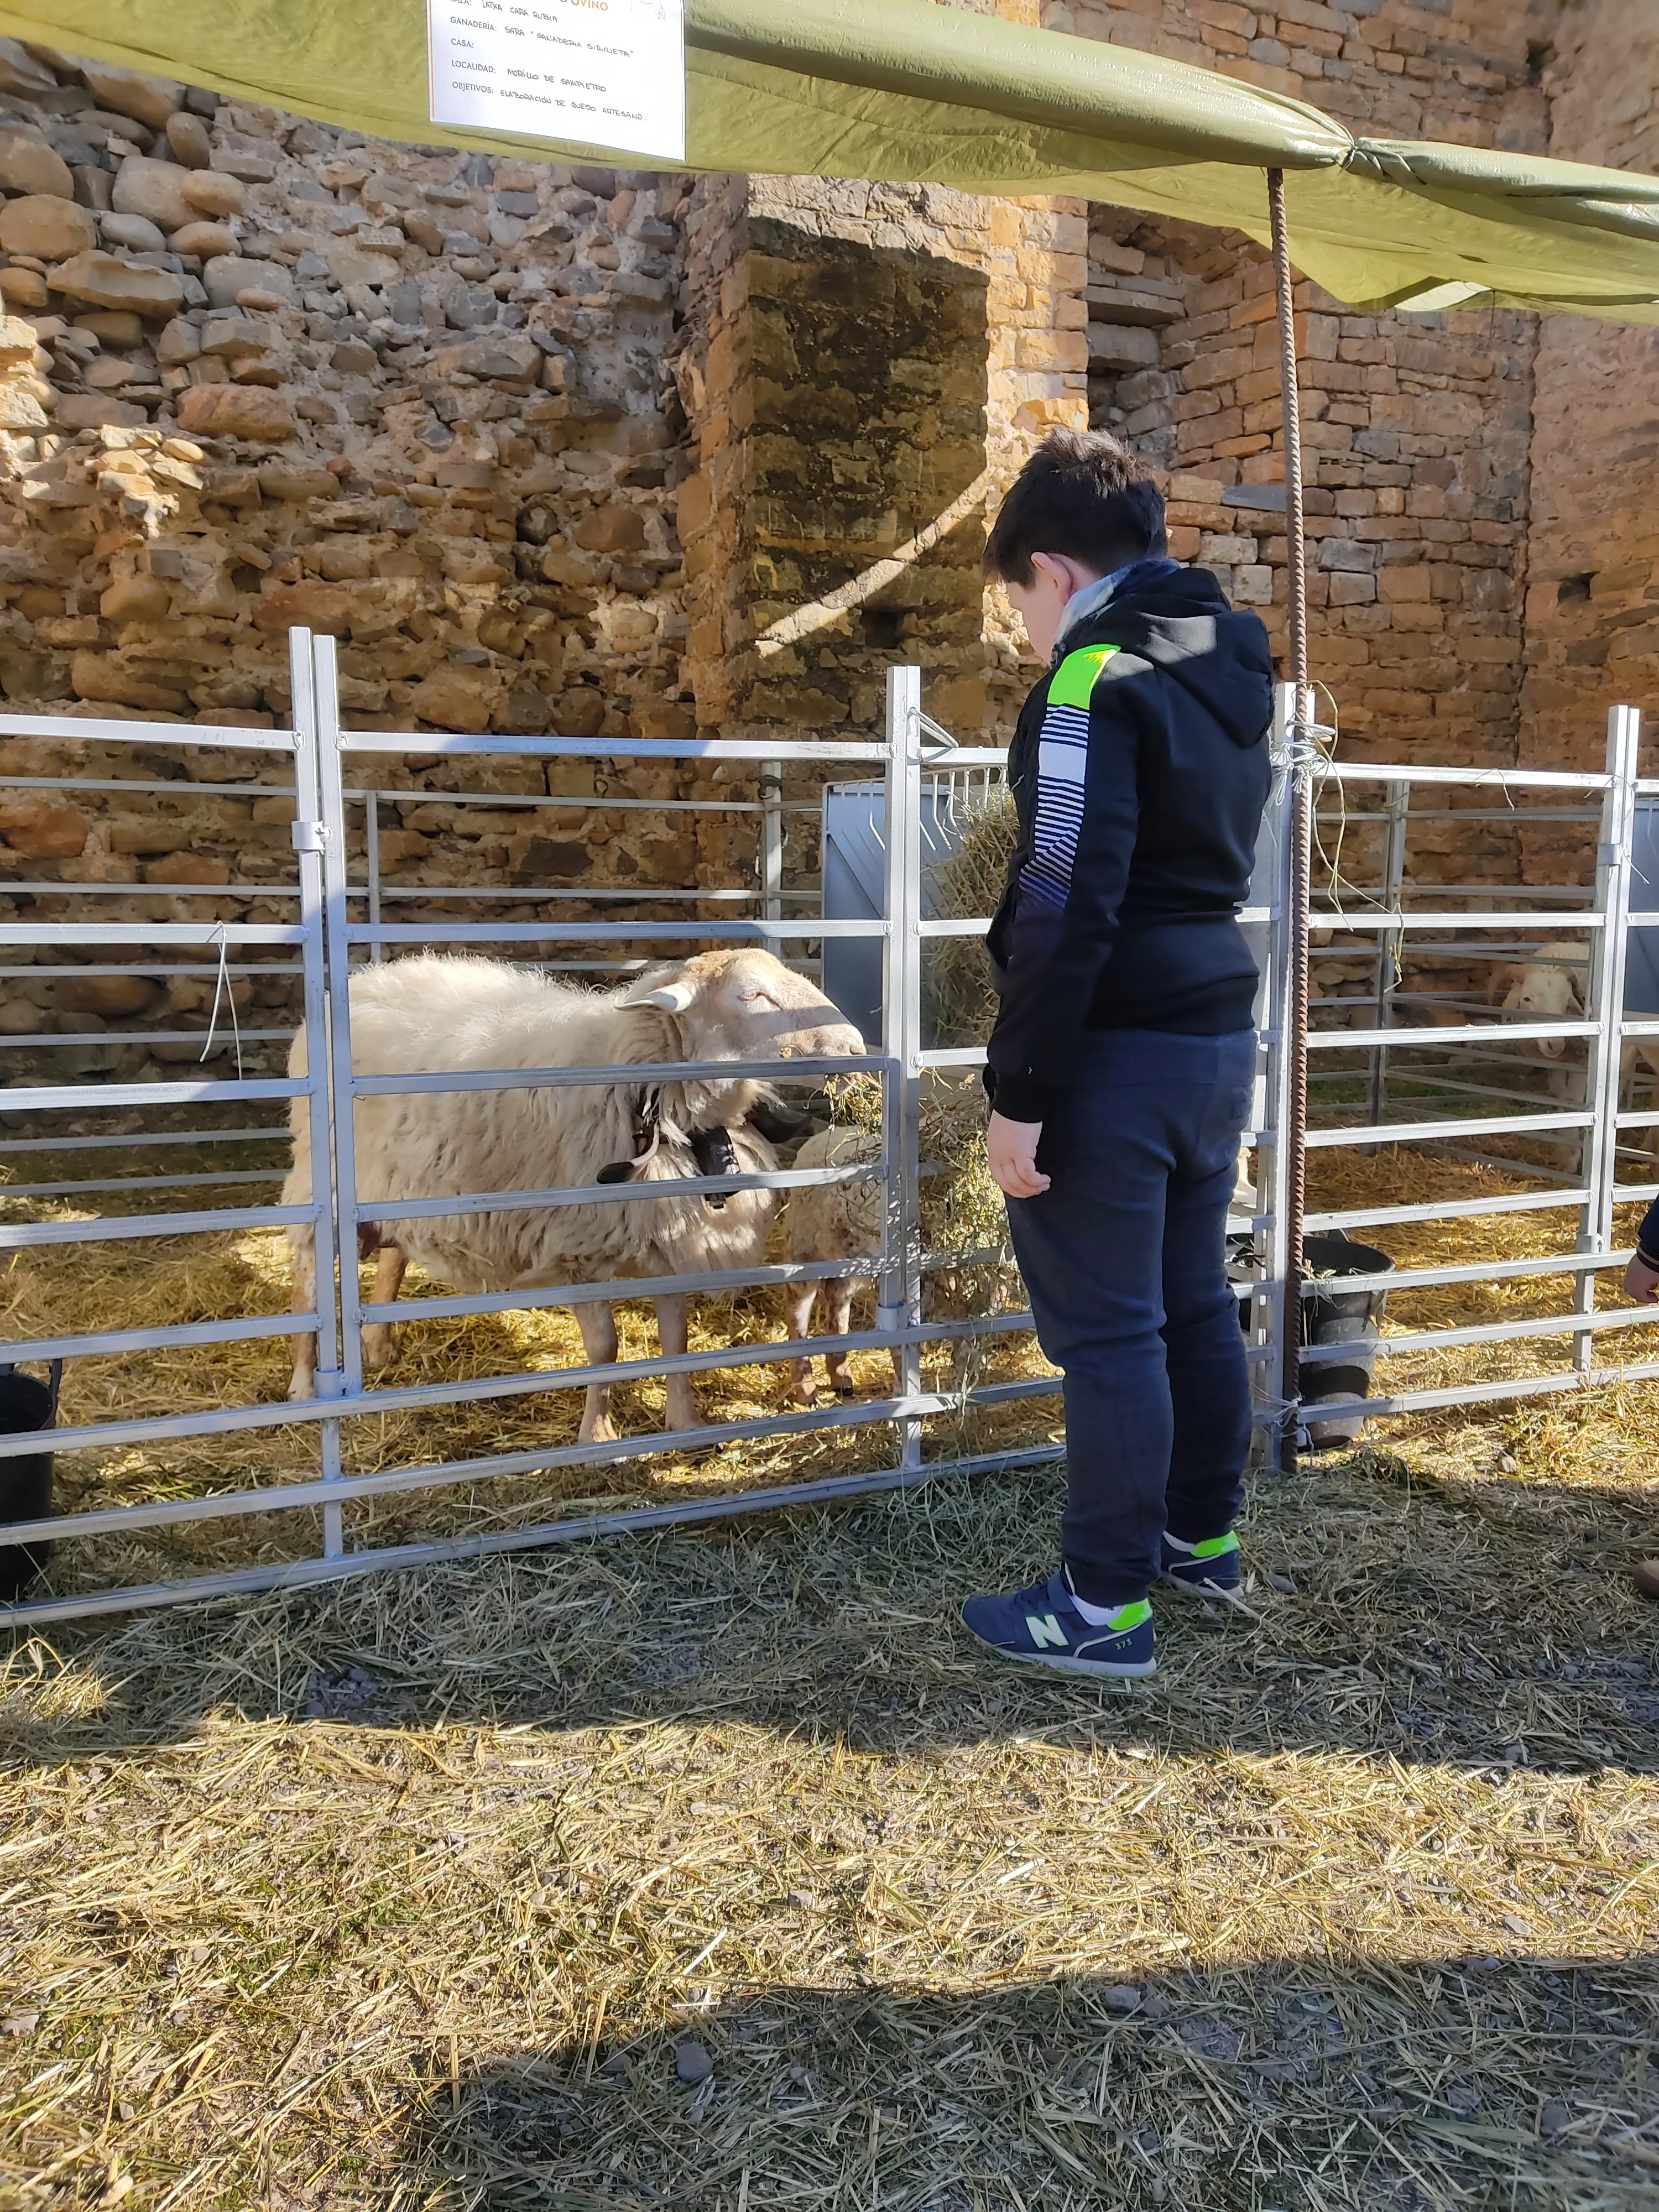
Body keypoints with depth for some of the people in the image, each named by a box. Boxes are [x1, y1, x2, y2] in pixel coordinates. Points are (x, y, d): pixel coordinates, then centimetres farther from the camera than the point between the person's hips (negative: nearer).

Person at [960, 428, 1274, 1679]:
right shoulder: (1230, 666, 13)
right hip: (1220, 1035, 9)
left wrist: (1020, 1091, -19)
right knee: (1196, 1301, 18)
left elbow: (1069, 906, -22)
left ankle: (1109, 1606, 11)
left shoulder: (1097, 676, -15)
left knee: (1107, 1327, 0)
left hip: (1117, 1050, -9)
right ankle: (1204, 1536, 34)